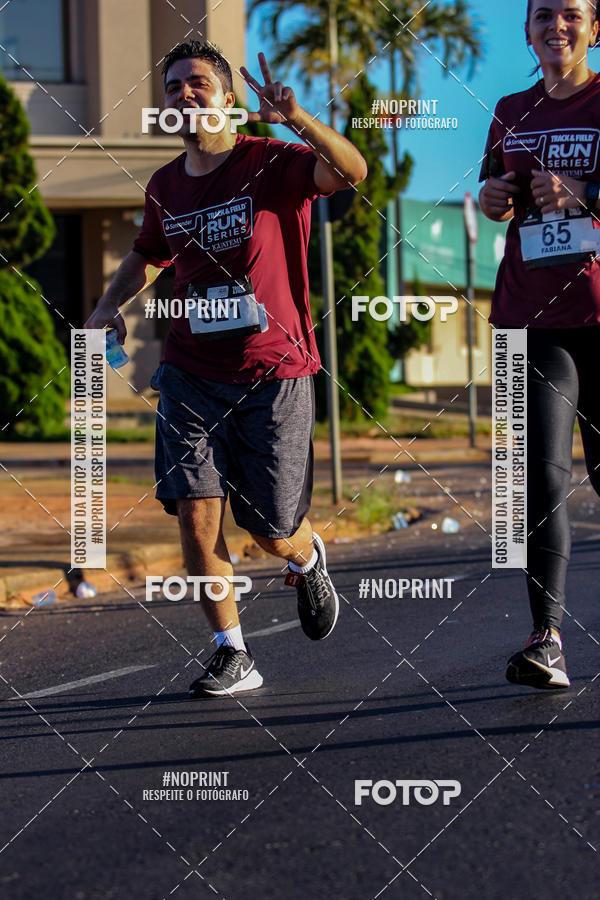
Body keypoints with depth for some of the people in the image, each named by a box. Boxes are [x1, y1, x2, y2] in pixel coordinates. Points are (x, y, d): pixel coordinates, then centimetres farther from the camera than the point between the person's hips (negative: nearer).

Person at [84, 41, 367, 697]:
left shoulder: (272, 164, -9)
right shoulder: (164, 187, 7)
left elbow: (353, 171, -28)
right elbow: (148, 255, 27)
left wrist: (296, 120, -43)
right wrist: (109, 305, 8)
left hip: (274, 373, -4)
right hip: (191, 376, 4)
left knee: (271, 531, 2)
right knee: (195, 515, -8)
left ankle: (307, 558, 39)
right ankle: (233, 656, 6)